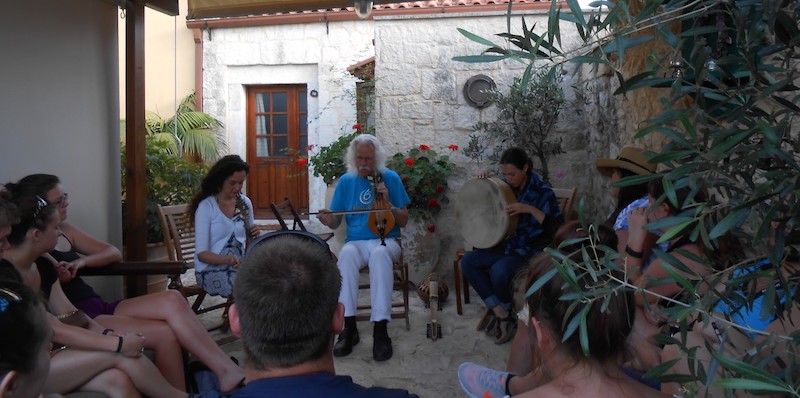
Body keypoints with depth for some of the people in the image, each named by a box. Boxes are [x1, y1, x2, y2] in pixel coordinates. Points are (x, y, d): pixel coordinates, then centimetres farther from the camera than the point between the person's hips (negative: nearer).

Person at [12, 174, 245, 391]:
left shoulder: (65, 231, 18)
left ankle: (227, 372, -23)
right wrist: (55, 280, -20)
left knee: (172, 300, -20)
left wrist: (81, 262, -2)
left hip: (98, 308, 7)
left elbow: (114, 253, 14)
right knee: (165, 333, -26)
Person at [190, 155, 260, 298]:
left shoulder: (245, 203, 9)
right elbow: (201, 253, -12)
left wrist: (254, 234, -4)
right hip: (211, 268, -5)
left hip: (239, 265, 5)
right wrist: (227, 260, -30)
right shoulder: (206, 206, -7)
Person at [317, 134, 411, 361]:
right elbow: (336, 222, 10)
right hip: (356, 242, 2)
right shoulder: (346, 181, 9)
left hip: (385, 241, -1)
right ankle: (349, 327, -30)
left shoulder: (390, 178, 3)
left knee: (380, 254, -38)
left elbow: (403, 221, 5)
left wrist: (387, 203, -12)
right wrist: (328, 220, -13)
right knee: (346, 254, -36)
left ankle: (380, 329, -36)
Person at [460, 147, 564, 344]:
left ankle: (506, 312, -1)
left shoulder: (542, 192, -10)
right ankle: (500, 312, -11)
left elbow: (558, 227, -17)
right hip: (504, 246, 7)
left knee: (499, 271, -33)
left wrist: (530, 209, -28)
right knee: (467, 261, -15)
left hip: (530, 251, -6)